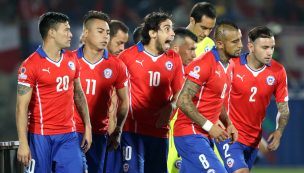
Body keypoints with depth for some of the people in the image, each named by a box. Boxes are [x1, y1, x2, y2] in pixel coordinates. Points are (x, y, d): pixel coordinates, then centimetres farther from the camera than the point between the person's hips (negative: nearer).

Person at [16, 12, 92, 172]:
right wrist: (23, 143, -17)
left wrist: (87, 126, 14)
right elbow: (22, 107, -11)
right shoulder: (31, 65, -10)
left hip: (68, 135, 5)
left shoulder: (71, 60, 9)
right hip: (41, 136, -5)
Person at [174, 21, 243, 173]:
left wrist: (228, 124, 11)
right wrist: (209, 126, -20)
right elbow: (183, 102, -21)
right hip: (191, 135, -9)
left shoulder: (229, 66, 12)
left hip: (205, 136, 9)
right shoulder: (204, 64, -17)